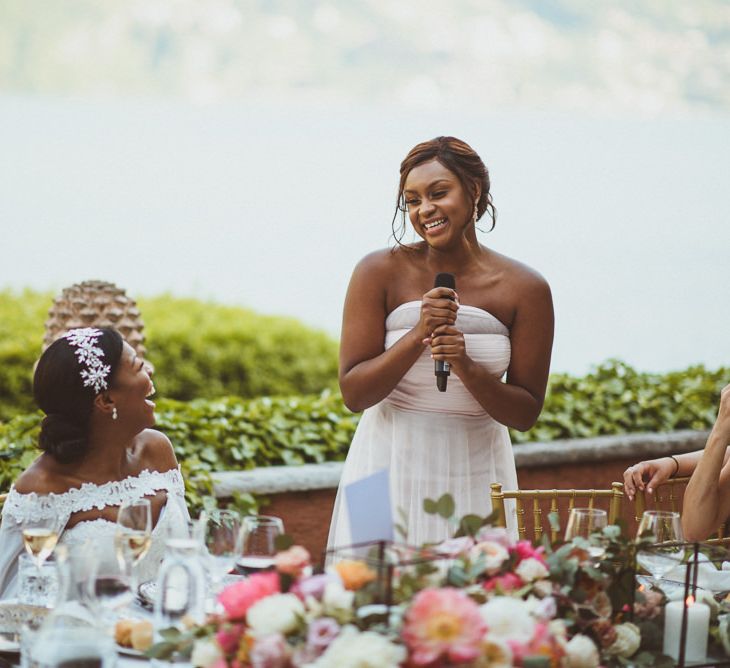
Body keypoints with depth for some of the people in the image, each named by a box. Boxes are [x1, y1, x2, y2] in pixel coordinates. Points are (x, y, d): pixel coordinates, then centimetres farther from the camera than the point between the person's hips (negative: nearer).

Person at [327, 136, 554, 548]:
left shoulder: (525, 289, -5)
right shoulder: (380, 273, -7)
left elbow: (526, 414, -2)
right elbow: (354, 394, -8)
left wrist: (467, 367, -19)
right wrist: (419, 337, -21)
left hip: (475, 477, 1)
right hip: (392, 465, -1)